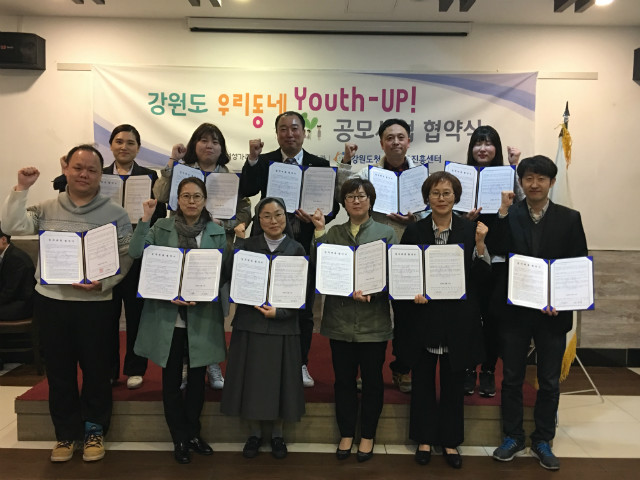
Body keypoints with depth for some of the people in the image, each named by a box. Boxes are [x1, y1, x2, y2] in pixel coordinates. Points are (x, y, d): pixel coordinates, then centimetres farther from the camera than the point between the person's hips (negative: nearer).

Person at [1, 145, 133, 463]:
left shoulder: (115, 213, -2)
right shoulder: (47, 210, 6)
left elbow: (126, 258, -4)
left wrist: (102, 283, -18)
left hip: (94, 303, -2)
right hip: (50, 300, 3)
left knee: (95, 368, 7)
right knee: (59, 370, 12)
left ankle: (94, 430, 26)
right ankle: (66, 433, 27)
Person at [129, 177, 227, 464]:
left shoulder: (217, 232, 2)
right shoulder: (161, 227, 3)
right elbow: (136, 253, -10)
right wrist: (145, 219, -15)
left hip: (201, 316, 1)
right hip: (167, 315, 0)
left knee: (197, 377, 11)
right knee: (171, 379, 9)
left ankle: (193, 433, 30)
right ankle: (179, 438, 24)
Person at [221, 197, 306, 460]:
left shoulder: (296, 249, 2)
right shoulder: (247, 245, 4)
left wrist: (280, 312, -15)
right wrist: (238, 239, -15)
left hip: (282, 325, -1)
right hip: (250, 322, 1)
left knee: (279, 379, 7)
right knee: (252, 378, 7)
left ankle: (277, 434, 26)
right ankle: (254, 433, 26)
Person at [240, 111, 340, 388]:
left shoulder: (320, 165, 4)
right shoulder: (263, 162, 3)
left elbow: (333, 204, 0)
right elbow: (246, 191, -13)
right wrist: (253, 159, -22)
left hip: (305, 244, 1)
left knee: (304, 308, 11)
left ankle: (301, 364, 28)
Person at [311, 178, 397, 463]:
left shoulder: (386, 233, 4)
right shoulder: (332, 233, 8)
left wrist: (370, 292, -19)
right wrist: (319, 233, -10)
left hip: (373, 321, -1)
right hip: (340, 320, 2)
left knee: (372, 380, 10)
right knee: (343, 379, 11)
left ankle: (367, 436, 27)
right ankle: (346, 434, 28)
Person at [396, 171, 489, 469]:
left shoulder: (471, 230, 1)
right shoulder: (414, 232, 1)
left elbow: (480, 276, -3)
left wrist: (480, 244, -16)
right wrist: (412, 292, -15)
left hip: (458, 321, 0)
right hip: (423, 319, 0)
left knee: (453, 383, 12)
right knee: (422, 381, 12)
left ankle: (450, 441, 29)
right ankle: (424, 439, 29)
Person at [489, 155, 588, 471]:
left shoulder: (569, 218, 1)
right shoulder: (508, 216, -1)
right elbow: (496, 252, -15)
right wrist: (502, 214, -21)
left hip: (553, 312, 1)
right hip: (514, 310, 0)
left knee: (549, 382, 12)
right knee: (512, 378, 11)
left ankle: (542, 441, 29)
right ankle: (512, 437, 28)